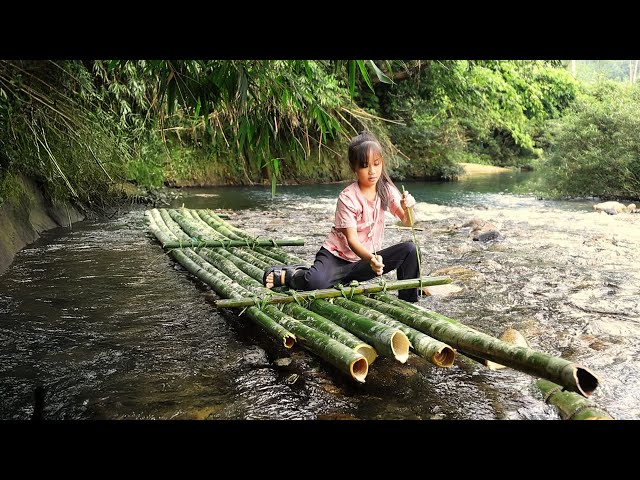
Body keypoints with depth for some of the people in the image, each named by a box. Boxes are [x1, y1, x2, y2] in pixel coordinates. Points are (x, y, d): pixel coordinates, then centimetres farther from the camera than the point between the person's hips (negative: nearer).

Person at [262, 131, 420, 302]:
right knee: (315, 282, -37)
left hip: (367, 257, 5)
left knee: (410, 250, -17)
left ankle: (408, 302, -2)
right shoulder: (347, 198, -17)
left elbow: (407, 223, -6)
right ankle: (284, 275, -4)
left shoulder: (386, 189, -2)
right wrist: (370, 258, -41)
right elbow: (351, 239, -22)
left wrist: (407, 208, -29)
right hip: (336, 255, -5)